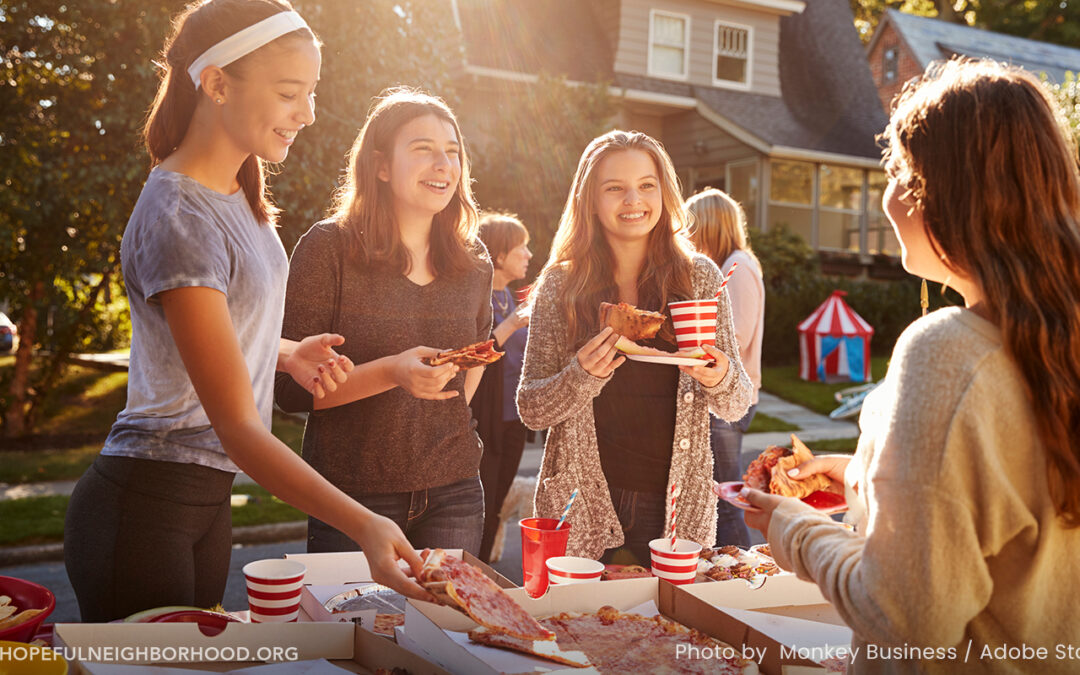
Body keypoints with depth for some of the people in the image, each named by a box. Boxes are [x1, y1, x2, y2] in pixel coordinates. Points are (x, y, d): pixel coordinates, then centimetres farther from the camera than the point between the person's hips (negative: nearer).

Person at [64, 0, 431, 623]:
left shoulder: (238, 191, 6)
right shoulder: (178, 217, -23)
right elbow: (237, 425, -27)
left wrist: (288, 353, 0)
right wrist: (362, 523, -34)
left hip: (208, 498, 9)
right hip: (144, 507, -9)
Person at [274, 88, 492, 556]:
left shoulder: (473, 262, 6)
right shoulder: (328, 248, -9)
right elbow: (290, 387, -12)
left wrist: (453, 409, 10)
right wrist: (391, 372, -24)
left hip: (453, 493, 4)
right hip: (353, 493, -4)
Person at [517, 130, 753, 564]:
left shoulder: (700, 277, 0)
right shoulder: (560, 284, -2)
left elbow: (736, 407, 3)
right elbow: (531, 411, -1)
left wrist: (720, 379, -19)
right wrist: (582, 377, -19)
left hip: (677, 509, 1)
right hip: (581, 509, -1)